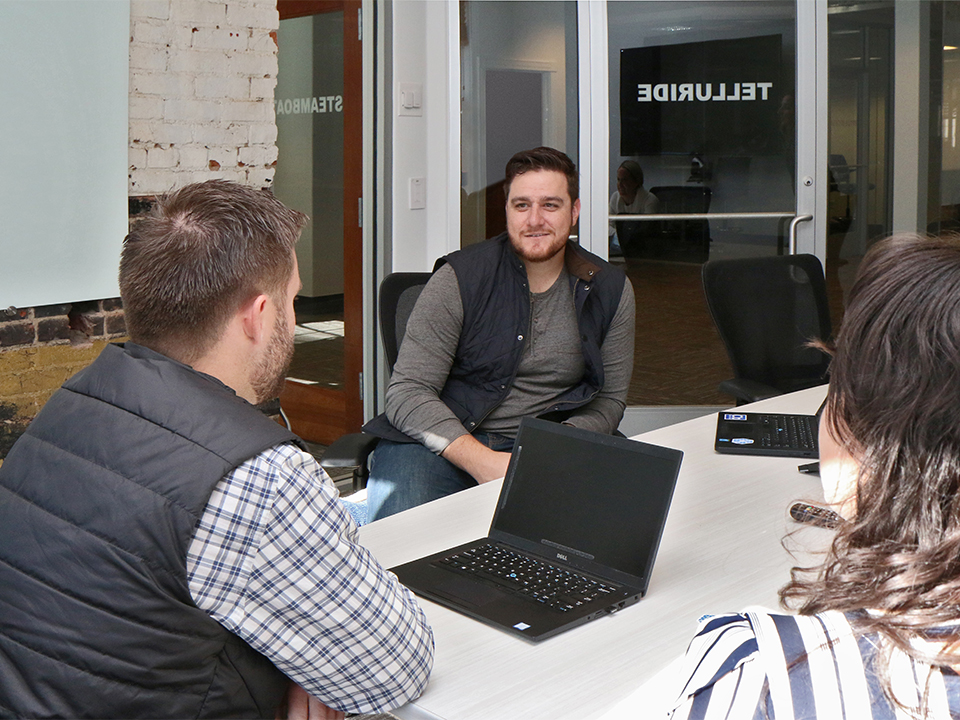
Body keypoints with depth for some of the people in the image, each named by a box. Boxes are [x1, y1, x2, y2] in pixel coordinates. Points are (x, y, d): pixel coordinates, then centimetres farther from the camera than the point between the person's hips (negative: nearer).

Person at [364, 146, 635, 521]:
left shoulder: (611, 290, 5)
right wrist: (481, 460, -22)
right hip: (439, 443, -3)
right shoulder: (459, 278, -5)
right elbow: (407, 392, -9)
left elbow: (609, 399, 10)